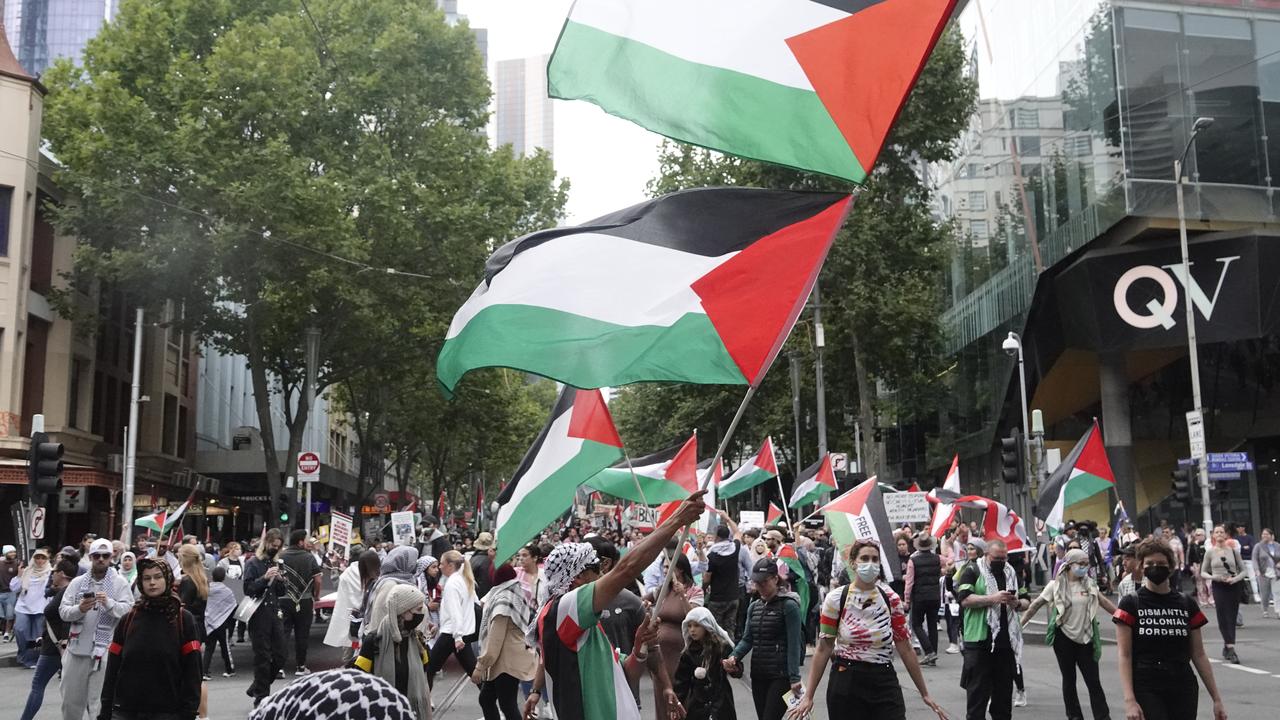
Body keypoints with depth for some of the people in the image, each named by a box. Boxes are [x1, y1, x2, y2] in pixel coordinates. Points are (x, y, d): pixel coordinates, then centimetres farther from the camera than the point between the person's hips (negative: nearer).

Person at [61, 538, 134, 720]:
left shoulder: (120, 582, -2)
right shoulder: (78, 582, 7)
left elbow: (129, 611, -11)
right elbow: (63, 611, 2)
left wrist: (109, 603, -27)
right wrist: (79, 609, -17)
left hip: (104, 651, -4)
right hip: (77, 649, 4)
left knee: (99, 702, 1)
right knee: (70, 700, 16)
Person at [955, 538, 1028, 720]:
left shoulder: (1012, 573, 13)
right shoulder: (972, 571, -4)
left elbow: (1027, 601, 16)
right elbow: (964, 599, -16)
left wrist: (1017, 603, -7)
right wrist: (993, 598, -23)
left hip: (1007, 642, 5)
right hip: (979, 642, -5)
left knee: (1004, 691, 13)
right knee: (978, 692, -1)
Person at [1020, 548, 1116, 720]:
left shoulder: (1090, 583, 1)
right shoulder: (1056, 585, -8)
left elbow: (1104, 602, 13)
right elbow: (1036, 605, -3)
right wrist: (1020, 624, -5)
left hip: (1085, 637, 2)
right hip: (1064, 637, -2)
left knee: (1093, 680, 2)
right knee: (1069, 679, 8)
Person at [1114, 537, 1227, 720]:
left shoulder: (1187, 605, 8)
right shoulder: (1131, 604, -3)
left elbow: (1199, 655, 11)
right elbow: (1124, 656, -7)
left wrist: (1216, 698, 7)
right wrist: (1129, 700, -17)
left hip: (1183, 691, 4)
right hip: (1146, 691, -4)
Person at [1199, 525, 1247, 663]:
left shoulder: (1233, 550, 3)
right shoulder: (1210, 552, 1)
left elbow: (1244, 570, 6)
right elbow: (1203, 572, 7)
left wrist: (1236, 578, -13)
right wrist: (1213, 577, -13)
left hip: (1234, 586, 1)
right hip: (1218, 587, -1)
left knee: (1231, 619, 6)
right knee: (1223, 618, -9)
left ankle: (1227, 647, 21)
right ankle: (1230, 649, -12)